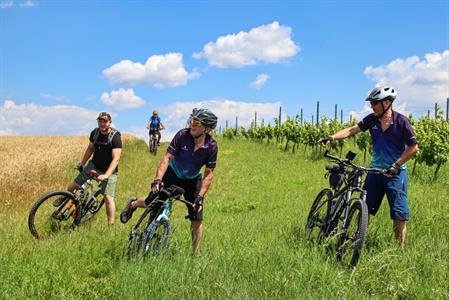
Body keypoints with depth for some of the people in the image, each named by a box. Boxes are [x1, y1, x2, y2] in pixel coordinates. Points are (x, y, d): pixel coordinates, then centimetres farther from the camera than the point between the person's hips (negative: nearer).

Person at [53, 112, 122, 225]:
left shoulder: (115, 137, -23)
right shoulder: (95, 132, -6)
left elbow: (116, 159, -29)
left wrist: (106, 175, -38)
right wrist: (82, 163, 12)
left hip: (109, 170, -5)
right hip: (94, 165, 5)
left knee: (108, 197, -17)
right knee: (73, 186, 3)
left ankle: (111, 225, -8)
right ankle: (65, 197, 38)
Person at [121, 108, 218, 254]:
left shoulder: (211, 146, -23)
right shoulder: (182, 135, -25)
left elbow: (208, 174, -18)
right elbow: (167, 158, -25)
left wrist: (200, 196, -25)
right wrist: (158, 179, -36)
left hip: (193, 180, 0)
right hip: (173, 174, 0)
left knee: (197, 219, -6)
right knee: (152, 203, -1)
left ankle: (195, 254, 11)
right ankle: (133, 204, 35)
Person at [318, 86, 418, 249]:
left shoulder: (401, 121, -11)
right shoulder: (372, 119, 0)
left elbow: (413, 147, -10)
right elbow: (351, 130, -2)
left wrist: (396, 165, -15)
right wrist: (332, 137, -18)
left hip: (395, 173, -4)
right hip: (375, 171, 4)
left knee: (399, 215, -3)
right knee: (364, 210, 6)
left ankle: (400, 249, 10)